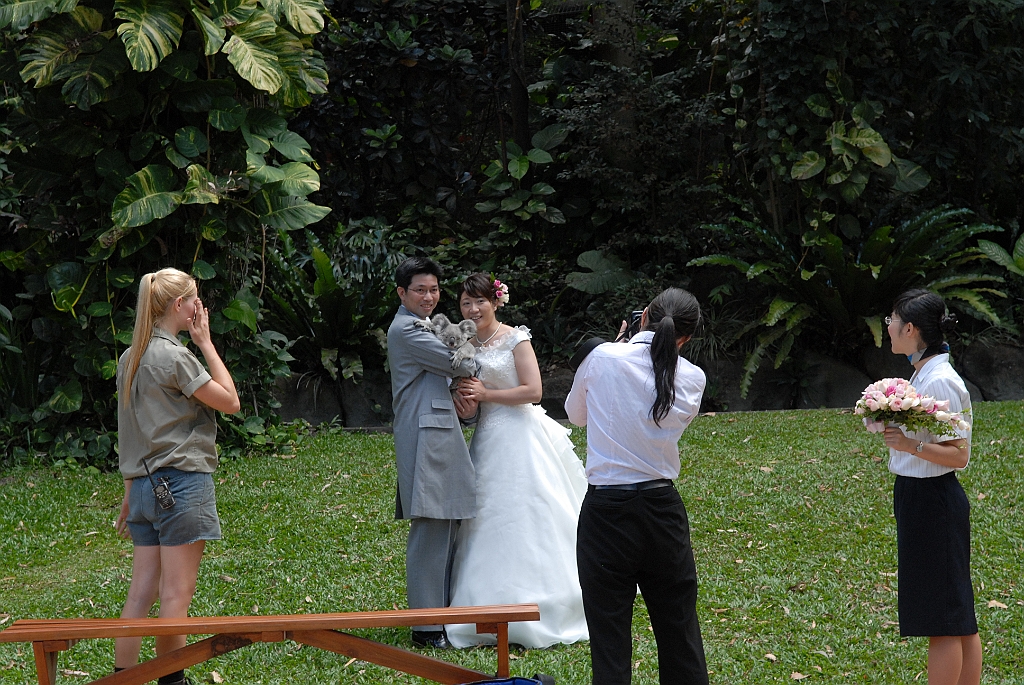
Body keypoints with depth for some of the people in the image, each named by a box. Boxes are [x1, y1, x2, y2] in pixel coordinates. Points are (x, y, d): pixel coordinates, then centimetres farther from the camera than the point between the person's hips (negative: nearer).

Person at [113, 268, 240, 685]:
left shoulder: (130, 358, 13)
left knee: (141, 594, 6)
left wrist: (130, 494, 22)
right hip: (183, 481, -8)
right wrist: (206, 342, -2)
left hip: (144, 484, 8)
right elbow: (230, 401, -7)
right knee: (176, 595, -3)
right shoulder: (174, 356, -12)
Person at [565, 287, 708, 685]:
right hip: (662, 507, 3)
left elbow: (576, 414, 10)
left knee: (609, 637, 2)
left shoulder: (603, 358, -7)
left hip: (605, 509, -2)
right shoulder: (691, 379, -2)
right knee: (679, 635, 14)